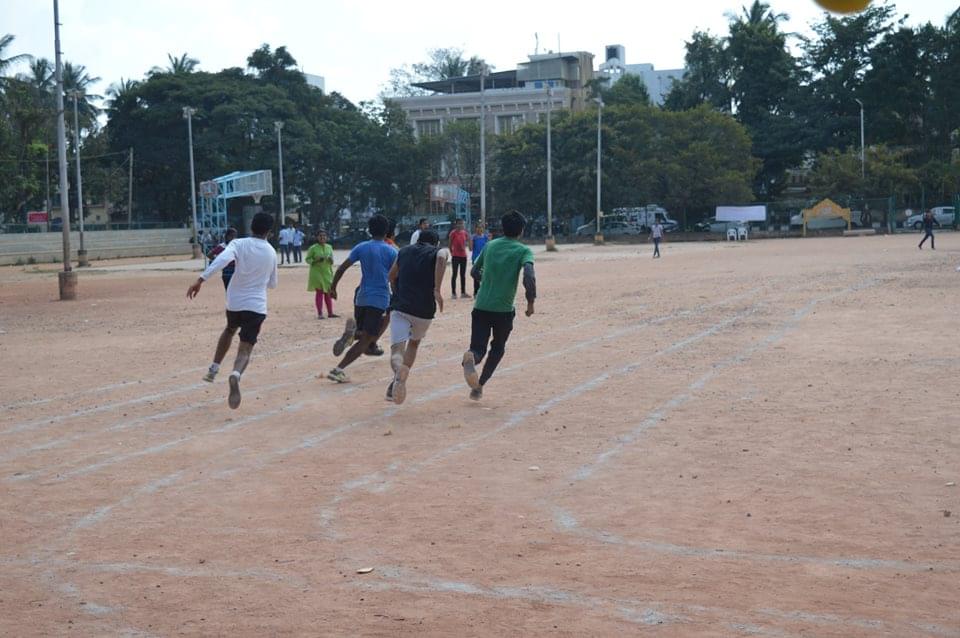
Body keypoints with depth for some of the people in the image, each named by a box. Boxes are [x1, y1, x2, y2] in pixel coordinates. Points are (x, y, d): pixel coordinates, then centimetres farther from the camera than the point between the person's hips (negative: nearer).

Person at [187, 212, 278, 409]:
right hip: (256, 306, -1)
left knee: (229, 330, 34)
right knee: (245, 350, -6)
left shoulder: (239, 244, -3)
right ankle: (235, 375, -38)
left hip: (234, 302, 1)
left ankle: (213, 369, 32)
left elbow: (222, 260, -24)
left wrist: (201, 280, -29)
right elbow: (272, 284, 18)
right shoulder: (271, 252, 6)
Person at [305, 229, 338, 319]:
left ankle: (330, 313, 15)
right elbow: (307, 259, -3)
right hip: (317, 273, -4)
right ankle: (320, 313, 2)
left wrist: (331, 260, -8)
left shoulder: (329, 247, 7)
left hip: (327, 273, 4)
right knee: (319, 292, -2)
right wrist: (316, 261, -19)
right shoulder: (313, 248, -6)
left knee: (328, 293, 9)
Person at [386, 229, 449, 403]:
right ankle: (396, 386, 21)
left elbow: (391, 276, 27)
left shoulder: (404, 251, 18)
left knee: (397, 350, -7)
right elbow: (442, 257, -18)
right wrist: (437, 290, -20)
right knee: (414, 343, 26)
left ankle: (399, 369, -43)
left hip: (399, 307, 1)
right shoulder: (438, 251, 7)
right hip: (424, 310, 0)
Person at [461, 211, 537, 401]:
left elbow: (475, 272, 20)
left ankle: (470, 358, -35)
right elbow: (529, 276, -21)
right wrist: (531, 301, -10)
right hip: (504, 309, -2)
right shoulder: (523, 250, -4)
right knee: (498, 348, 20)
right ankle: (479, 385, 11)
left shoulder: (490, 246, 10)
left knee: (478, 348, 1)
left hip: (481, 307, 2)